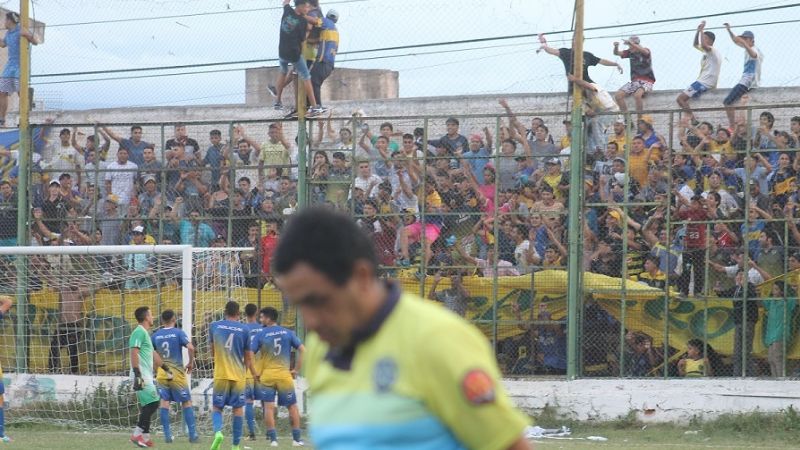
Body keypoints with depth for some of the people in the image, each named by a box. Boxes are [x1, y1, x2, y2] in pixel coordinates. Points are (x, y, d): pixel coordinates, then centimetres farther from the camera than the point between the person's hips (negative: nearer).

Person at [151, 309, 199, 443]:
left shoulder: (156, 335, 4)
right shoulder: (178, 333, -7)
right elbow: (190, 347, -19)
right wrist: (191, 363, -4)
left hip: (162, 373, 3)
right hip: (177, 373, -3)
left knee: (164, 402, 3)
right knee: (186, 402, 6)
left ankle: (167, 435, -1)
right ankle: (192, 434, 4)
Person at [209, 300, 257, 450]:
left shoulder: (215, 326, 2)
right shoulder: (244, 329, -1)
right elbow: (248, 357, 4)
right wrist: (253, 373, 17)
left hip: (220, 375, 0)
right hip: (238, 376, 0)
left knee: (217, 407, 9)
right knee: (237, 409, 8)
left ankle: (218, 431, -20)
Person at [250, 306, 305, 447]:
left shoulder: (260, 335, -2)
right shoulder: (288, 333, 4)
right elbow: (302, 350, -1)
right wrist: (296, 370, 5)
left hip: (267, 376, -2)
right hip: (285, 375, 2)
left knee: (268, 407, 0)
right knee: (292, 406, 12)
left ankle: (273, 438, -6)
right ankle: (296, 438, 12)